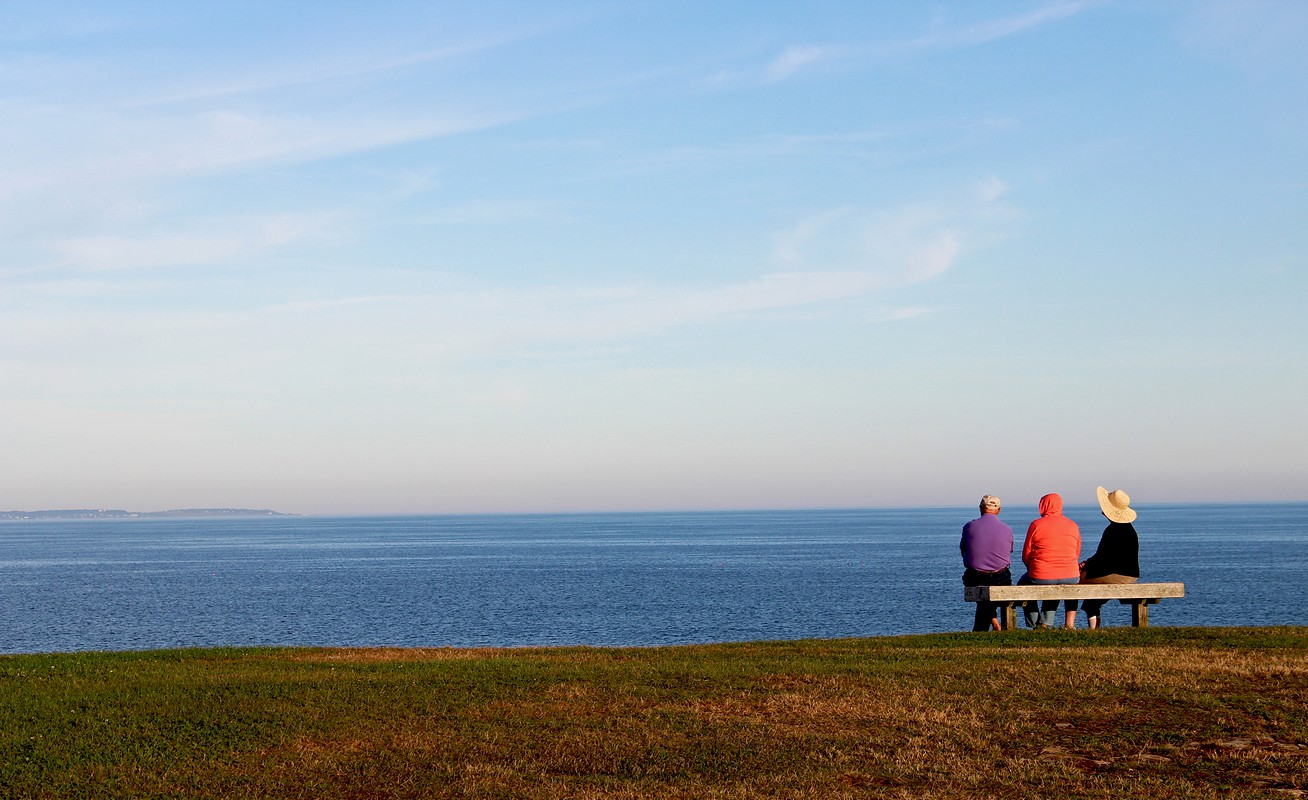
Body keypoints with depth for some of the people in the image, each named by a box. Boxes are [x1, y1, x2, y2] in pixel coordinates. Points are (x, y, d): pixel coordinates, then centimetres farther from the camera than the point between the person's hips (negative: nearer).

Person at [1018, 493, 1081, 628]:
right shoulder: (1073, 526, 7)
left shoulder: (1036, 524, -4)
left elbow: (1026, 557, 1)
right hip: (1070, 578, 3)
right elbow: (1076, 555, 15)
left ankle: (1034, 626, 26)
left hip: (1041, 578, -3)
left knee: (1023, 584, 29)